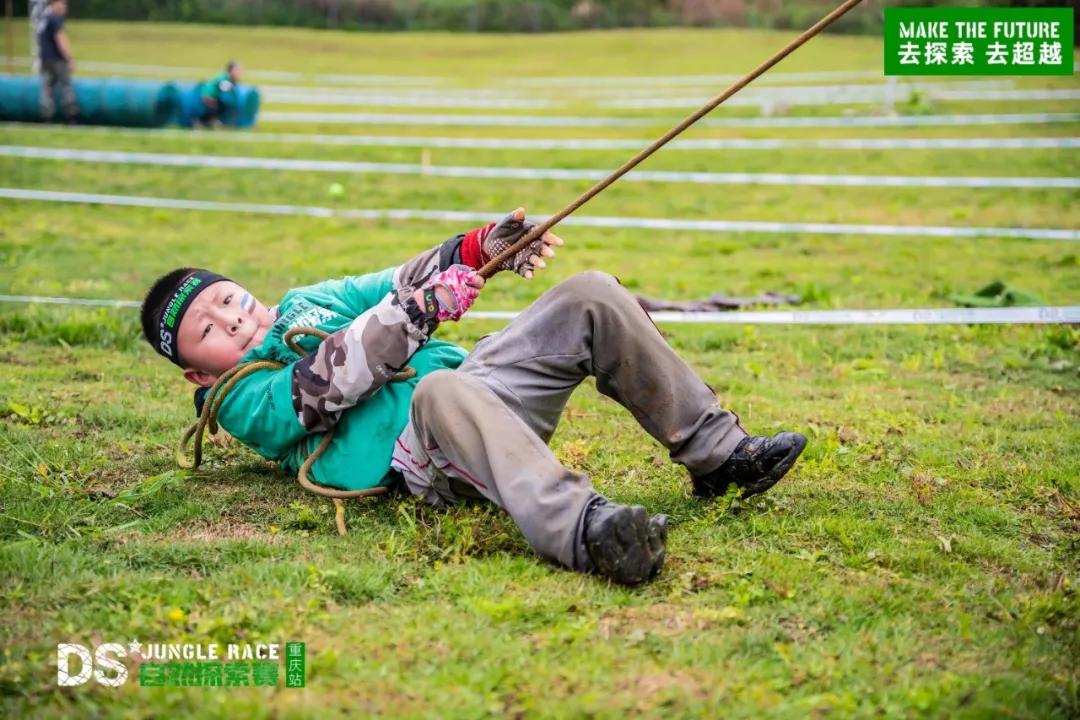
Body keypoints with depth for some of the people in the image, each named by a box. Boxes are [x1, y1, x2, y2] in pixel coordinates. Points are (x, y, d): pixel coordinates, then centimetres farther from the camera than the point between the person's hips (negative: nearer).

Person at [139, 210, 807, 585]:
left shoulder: (306, 302, 30)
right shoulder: (244, 402, 9)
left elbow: (397, 284, 22)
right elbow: (322, 386, -10)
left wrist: (478, 250, 3)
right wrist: (417, 310, -16)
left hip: (481, 389, 7)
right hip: (418, 453, -7)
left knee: (592, 298, -8)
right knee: (443, 391, -42)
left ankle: (718, 452, -7)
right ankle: (580, 529, -62)